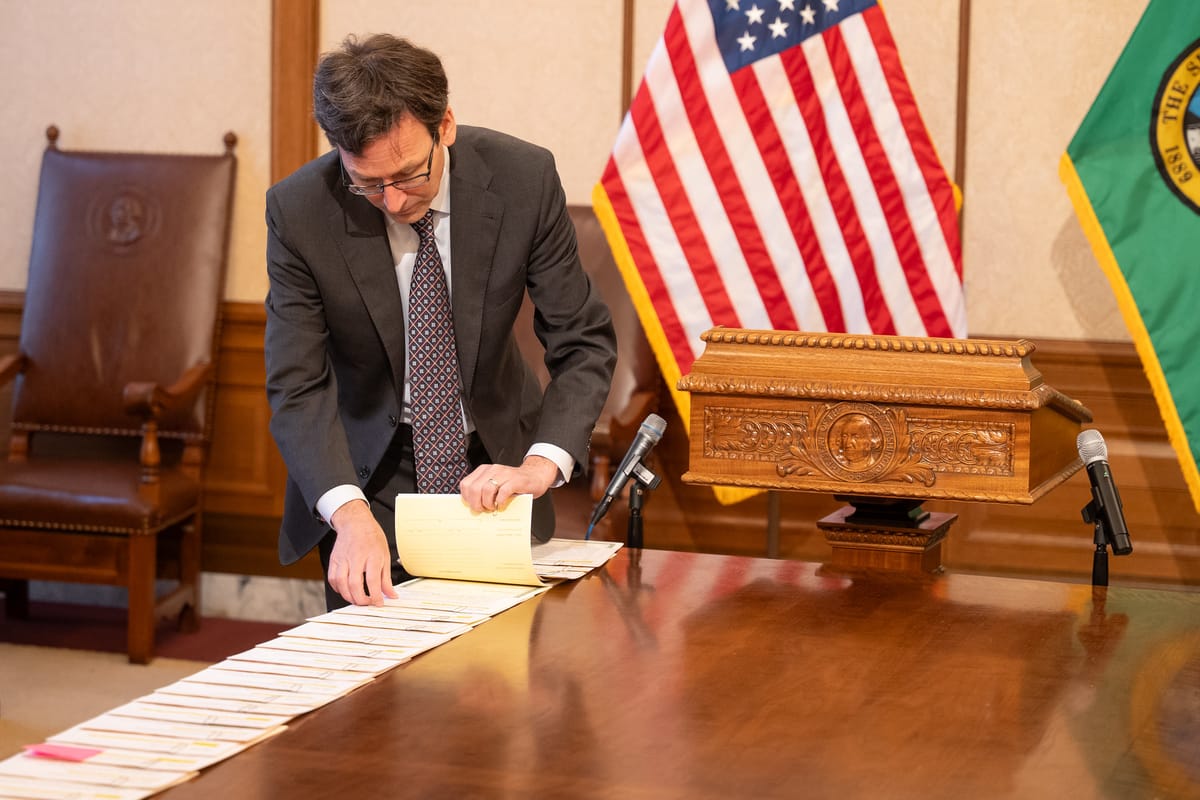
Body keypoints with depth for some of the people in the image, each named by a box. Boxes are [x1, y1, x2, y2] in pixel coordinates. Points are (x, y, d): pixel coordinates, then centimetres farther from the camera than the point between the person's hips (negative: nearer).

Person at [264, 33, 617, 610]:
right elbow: (297, 386, -19)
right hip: (367, 475, -1)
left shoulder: (523, 179, -18)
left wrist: (541, 465, -29)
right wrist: (351, 514, -36)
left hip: (491, 467, 1)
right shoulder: (298, 211, -20)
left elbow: (584, 344, -12)